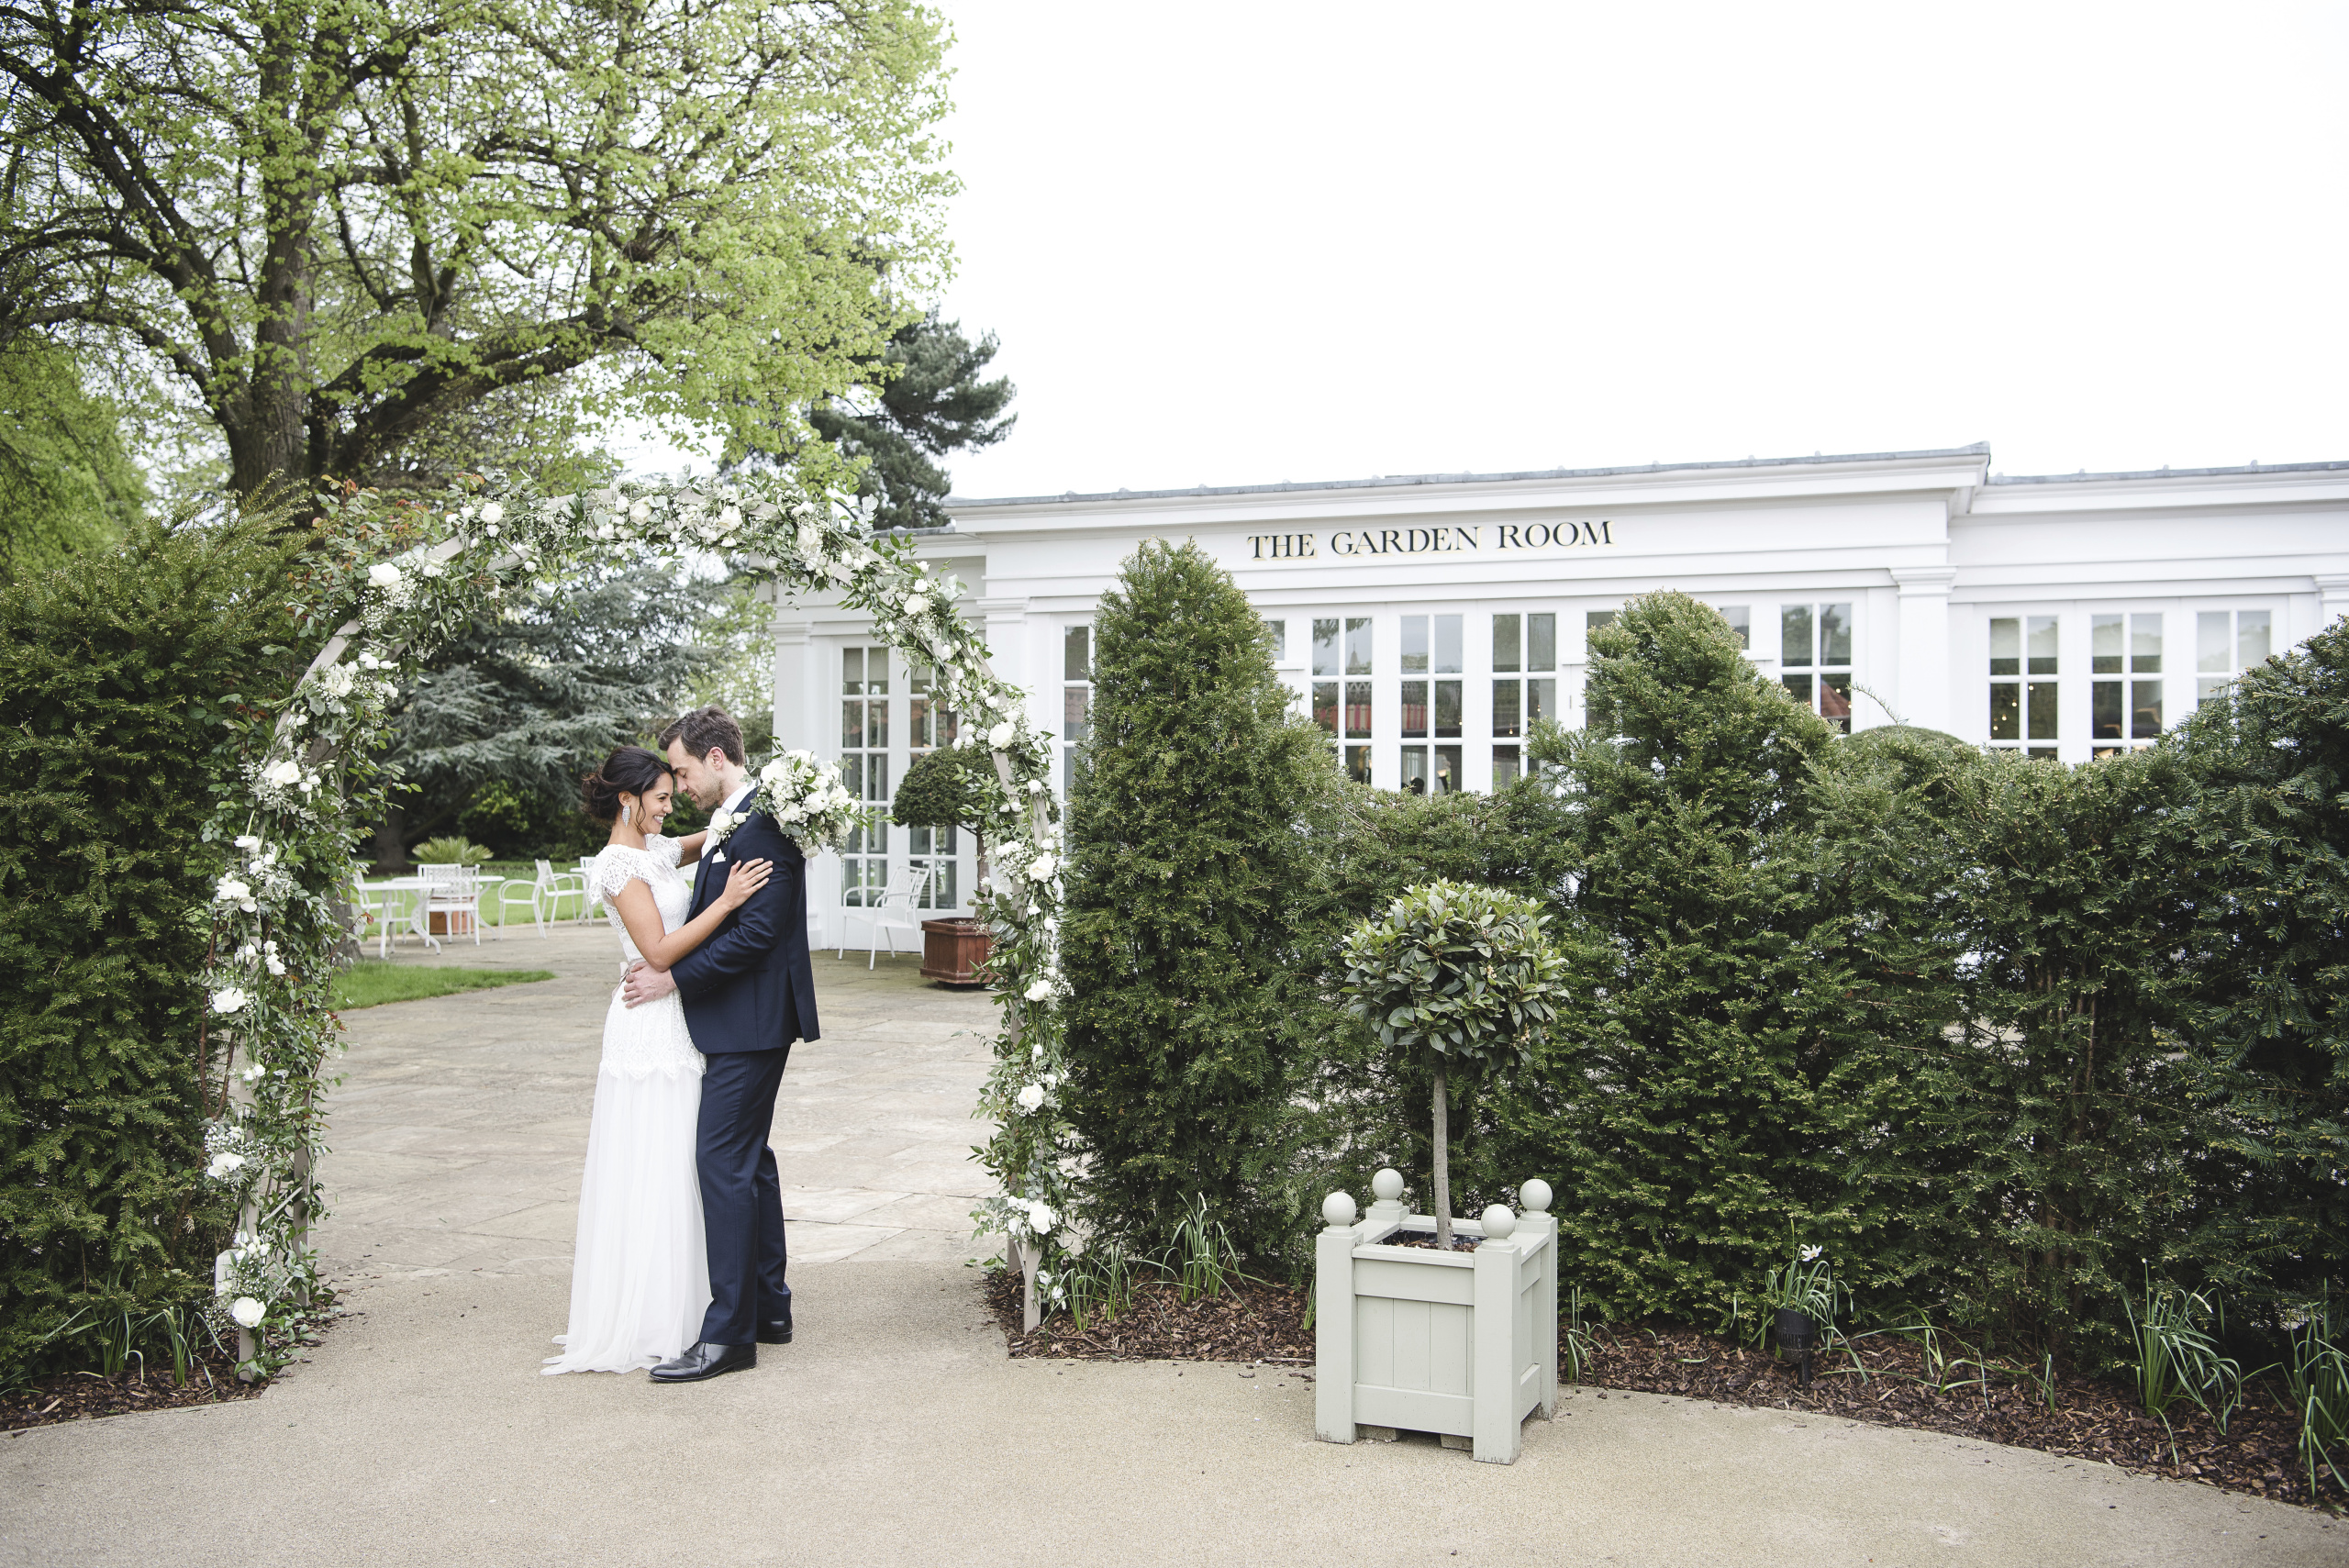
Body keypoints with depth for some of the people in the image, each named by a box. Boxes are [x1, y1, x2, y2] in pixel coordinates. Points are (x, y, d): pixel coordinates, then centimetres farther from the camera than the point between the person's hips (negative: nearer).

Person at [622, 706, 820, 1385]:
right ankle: (768, 1307, 27)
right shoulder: (739, 820, 14)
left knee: (723, 1160, -8)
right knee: (749, 1157, 16)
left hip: (749, 1023, -11)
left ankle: (729, 1333, -3)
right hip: (744, 1022, 11)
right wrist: (669, 965, 5)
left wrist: (675, 978, -17)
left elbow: (758, 930, -23)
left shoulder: (760, 825, -18)